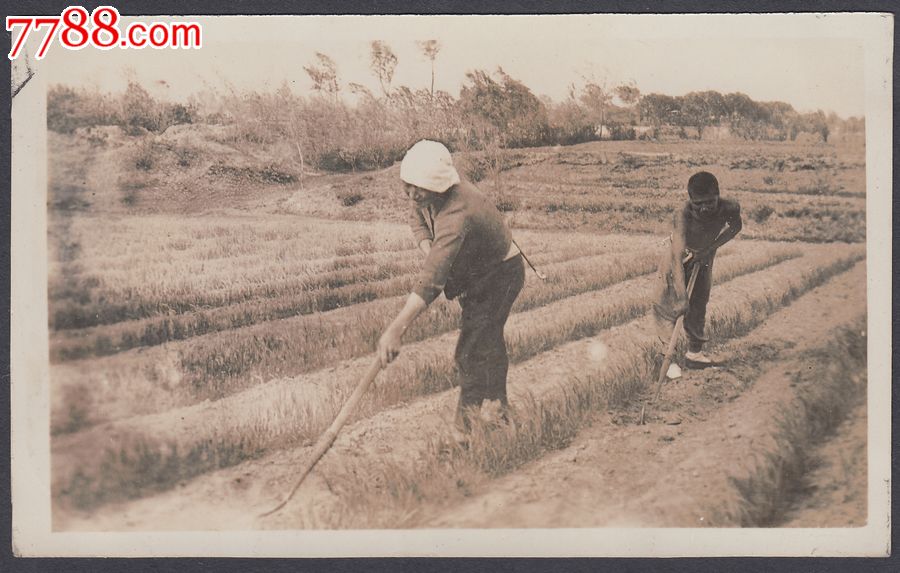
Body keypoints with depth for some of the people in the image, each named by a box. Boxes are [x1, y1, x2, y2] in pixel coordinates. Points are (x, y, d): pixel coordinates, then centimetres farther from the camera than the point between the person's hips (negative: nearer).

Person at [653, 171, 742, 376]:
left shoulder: (729, 208, -32)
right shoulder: (683, 214, -42)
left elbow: (735, 227, -6)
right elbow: (678, 254, -49)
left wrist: (710, 249, -16)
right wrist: (681, 293, -57)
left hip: (704, 258, 4)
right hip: (680, 258, -4)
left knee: (698, 306, 15)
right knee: (670, 305, -7)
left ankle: (694, 353, 30)